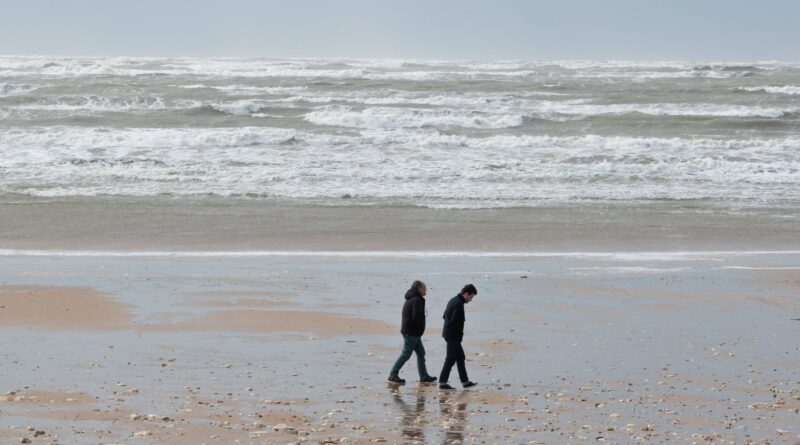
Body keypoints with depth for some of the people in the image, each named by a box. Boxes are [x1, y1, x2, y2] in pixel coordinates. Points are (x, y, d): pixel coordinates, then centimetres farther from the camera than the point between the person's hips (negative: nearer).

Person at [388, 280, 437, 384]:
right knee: (406, 354, -5)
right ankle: (393, 374, -1)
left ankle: (424, 376, 16)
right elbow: (416, 317, -25)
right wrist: (420, 328, -9)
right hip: (411, 332, -10)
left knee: (421, 353, 13)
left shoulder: (410, 299, 16)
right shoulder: (417, 300, -17)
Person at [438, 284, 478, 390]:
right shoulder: (459, 304, -19)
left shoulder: (453, 300, 12)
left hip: (448, 334, 10)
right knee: (451, 359, -4)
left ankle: (465, 382, 19)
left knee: (461, 357, 14)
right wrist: (460, 333, -11)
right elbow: (454, 321, -26)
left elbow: (445, 316, 18)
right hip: (453, 336, -10)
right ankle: (442, 382, 1)